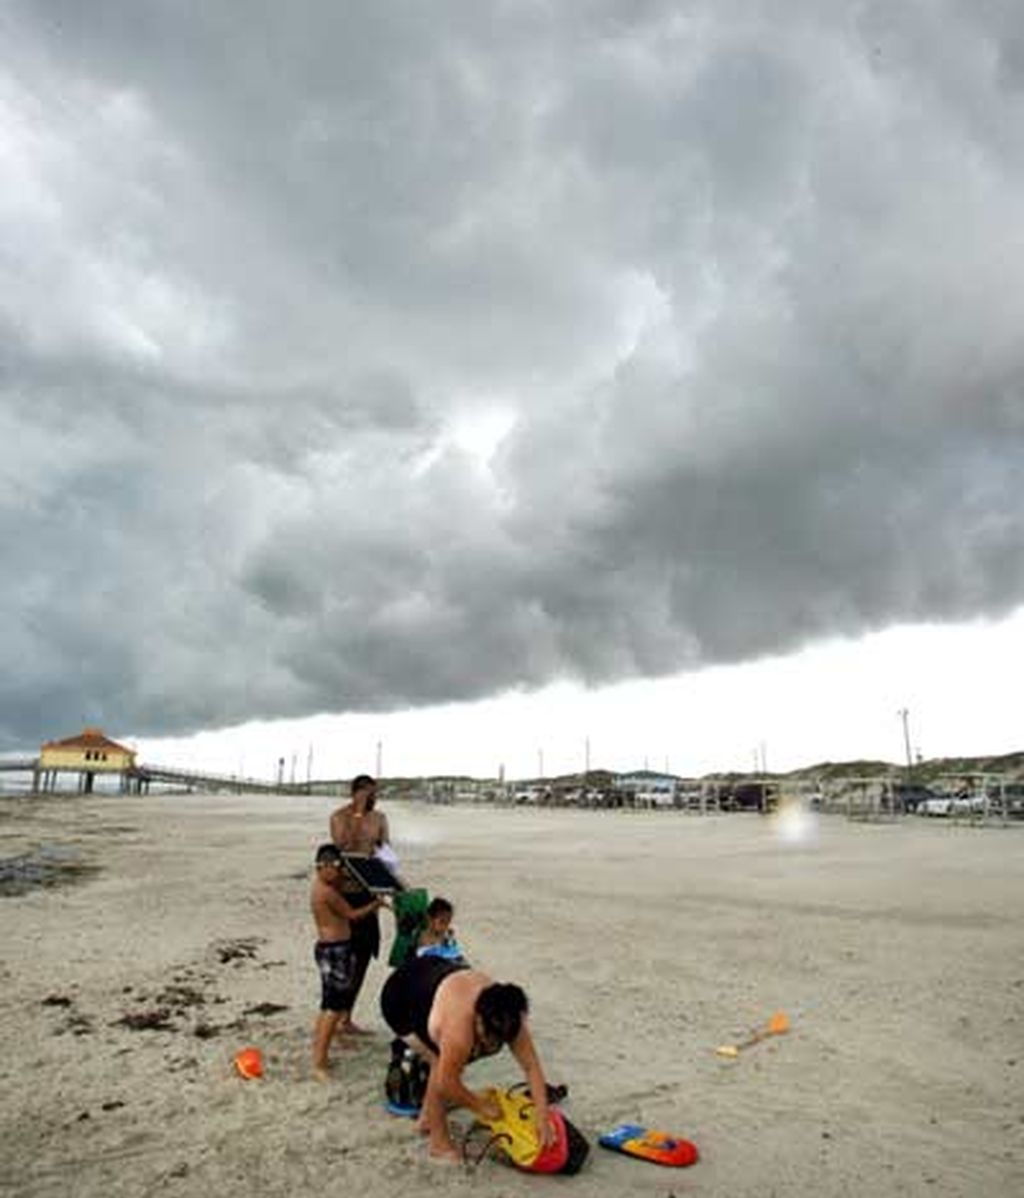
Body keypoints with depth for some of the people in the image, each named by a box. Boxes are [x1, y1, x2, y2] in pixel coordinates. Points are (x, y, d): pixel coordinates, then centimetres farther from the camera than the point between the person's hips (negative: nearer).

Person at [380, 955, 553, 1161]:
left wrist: (542, 1117, -23)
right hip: (399, 998, -7)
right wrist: (479, 1105, -13)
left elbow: (531, 1065, -17)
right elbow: (447, 1082, -29)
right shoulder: (460, 1024, -39)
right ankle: (439, 1142, 2)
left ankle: (427, 1118, 32)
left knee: (447, 1063, 8)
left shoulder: (508, 1021, -22)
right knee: (441, 1063, -14)